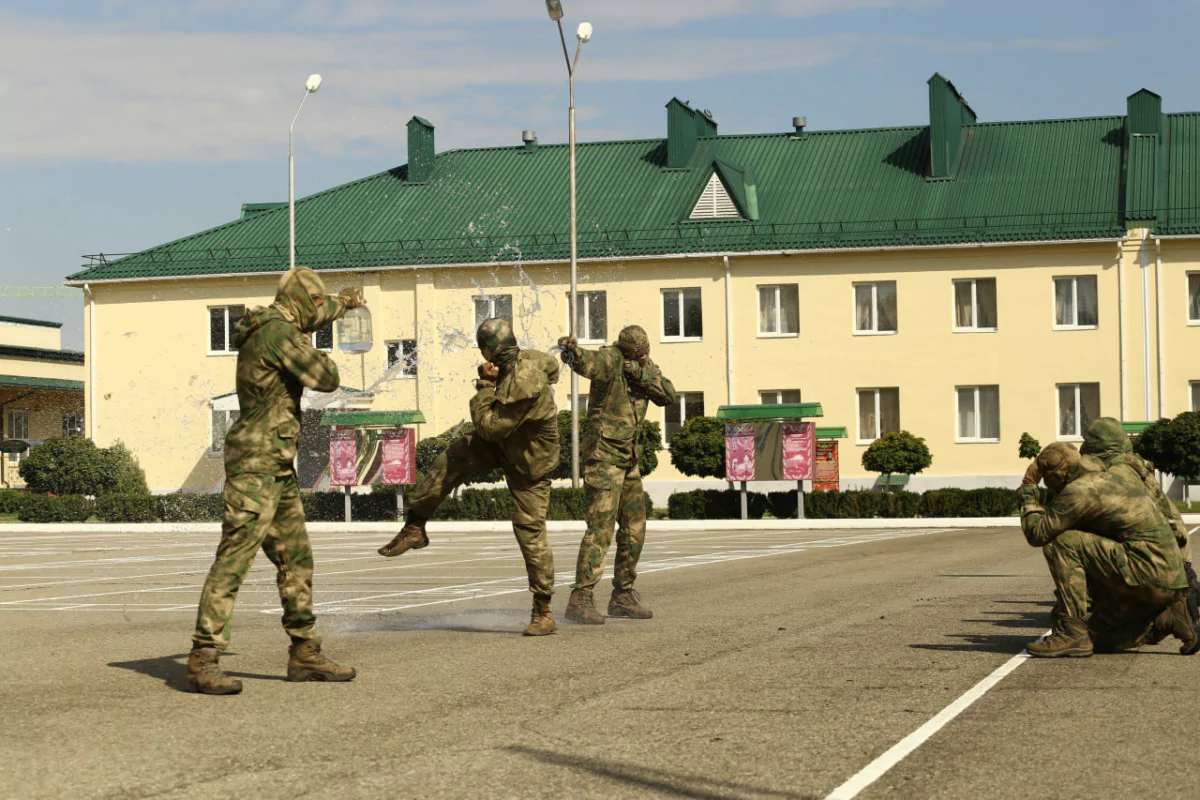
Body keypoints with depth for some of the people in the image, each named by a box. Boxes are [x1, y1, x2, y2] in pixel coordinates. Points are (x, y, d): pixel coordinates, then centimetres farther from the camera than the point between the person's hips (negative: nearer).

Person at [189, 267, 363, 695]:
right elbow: (326, 379, -15)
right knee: (232, 562, -14)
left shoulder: (272, 324, 17)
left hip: (278, 469, 11)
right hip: (257, 464, -11)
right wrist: (315, 353, 7)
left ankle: (305, 655, 22)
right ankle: (203, 663, -18)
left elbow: (306, 319, 40)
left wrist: (342, 303, 58)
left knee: (296, 562, 14)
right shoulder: (278, 332, -14)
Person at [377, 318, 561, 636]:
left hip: (530, 461, -9)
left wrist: (485, 385, -22)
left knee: (530, 531, -8)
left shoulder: (522, 385, -36)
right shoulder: (527, 358, -9)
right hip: (504, 443, 9)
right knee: (450, 460, -1)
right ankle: (414, 528, 9)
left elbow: (489, 426, -30)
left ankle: (543, 613, -1)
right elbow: (551, 364, 16)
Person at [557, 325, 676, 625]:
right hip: (604, 456, -8)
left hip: (629, 460, 8)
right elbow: (587, 363, -37)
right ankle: (580, 599, -18)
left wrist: (641, 373, -17)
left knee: (635, 528, 13)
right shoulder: (611, 359, -14)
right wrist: (571, 350, -60)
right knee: (601, 527, -16)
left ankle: (623, 597, 24)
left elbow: (668, 395, -2)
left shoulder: (646, 366, 8)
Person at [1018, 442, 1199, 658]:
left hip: (1146, 572, -10)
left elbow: (1037, 533, -9)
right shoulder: (1113, 476, 18)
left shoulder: (1079, 490, -10)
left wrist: (1028, 488, 4)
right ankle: (1172, 617, 8)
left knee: (1060, 543, -11)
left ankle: (1072, 632, -13)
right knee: (1101, 638, 20)